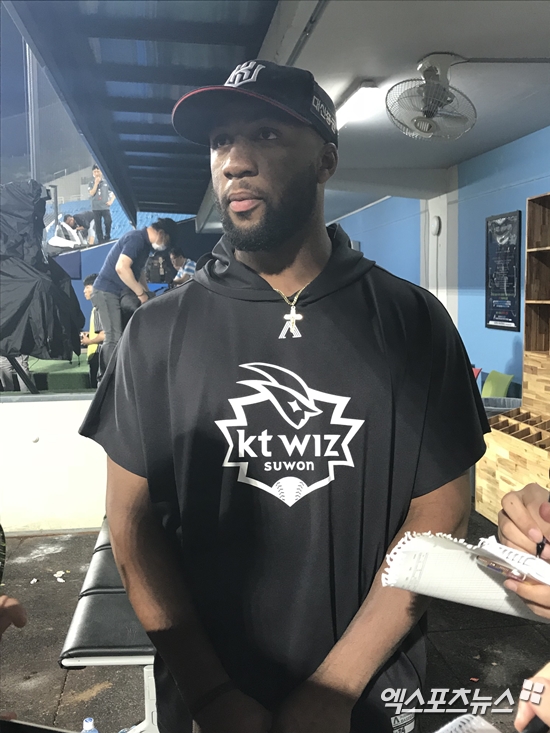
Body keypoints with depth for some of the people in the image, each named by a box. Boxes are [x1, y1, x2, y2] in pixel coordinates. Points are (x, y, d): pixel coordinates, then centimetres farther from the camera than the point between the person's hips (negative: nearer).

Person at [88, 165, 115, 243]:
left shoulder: (106, 182, 4)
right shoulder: (91, 183, 5)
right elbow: (91, 193, -9)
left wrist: (111, 201, -1)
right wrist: (96, 183, -12)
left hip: (105, 207, -1)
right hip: (96, 208, 1)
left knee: (108, 222, -13)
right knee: (98, 225, 3)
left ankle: (107, 238, 5)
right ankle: (100, 241, 7)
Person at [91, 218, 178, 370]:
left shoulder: (145, 243, 13)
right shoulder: (136, 238, -18)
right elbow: (121, 268, -29)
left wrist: (147, 294, 14)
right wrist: (142, 294, -22)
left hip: (123, 292, 10)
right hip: (107, 291, -10)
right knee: (114, 338, -14)